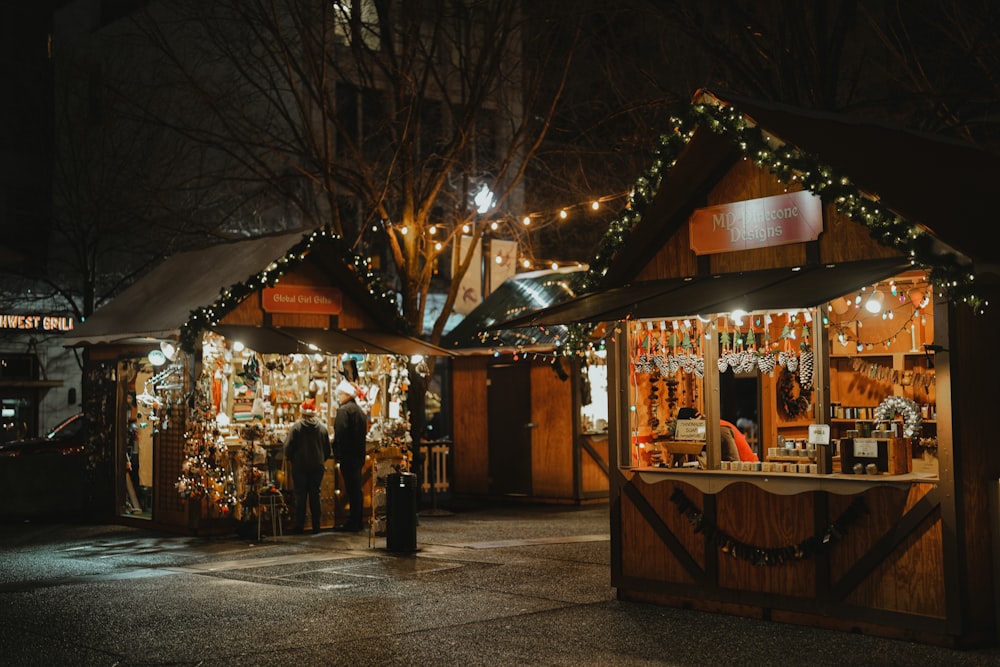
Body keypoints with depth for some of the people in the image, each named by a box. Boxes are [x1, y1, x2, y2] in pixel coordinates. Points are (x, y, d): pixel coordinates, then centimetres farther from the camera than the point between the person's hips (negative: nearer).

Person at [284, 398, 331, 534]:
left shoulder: (296, 427, -10)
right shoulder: (322, 427, -1)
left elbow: (288, 446, -8)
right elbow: (327, 448, 7)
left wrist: (289, 458, 11)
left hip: (300, 466, -2)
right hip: (317, 467, 2)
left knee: (300, 495, 4)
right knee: (315, 495, 9)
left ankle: (299, 525, 5)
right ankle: (316, 526, 9)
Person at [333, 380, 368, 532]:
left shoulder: (344, 410, -13)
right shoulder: (359, 410, 15)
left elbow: (340, 434, -20)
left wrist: (337, 453, -16)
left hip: (348, 456, -9)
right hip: (359, 455, 9)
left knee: (352, 489, -6)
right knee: (357, 488, 14)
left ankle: (353, 522, -3)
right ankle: (358, 521, 20)